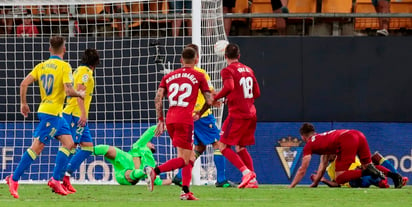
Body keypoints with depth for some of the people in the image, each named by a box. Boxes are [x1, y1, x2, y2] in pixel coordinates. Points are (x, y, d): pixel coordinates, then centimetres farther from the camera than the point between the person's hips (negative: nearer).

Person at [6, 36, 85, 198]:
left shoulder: (41, 66, 8)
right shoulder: (64, 66, -11)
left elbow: (24, 83, 1)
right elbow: (68, 90, -20)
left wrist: (23, 103, 11)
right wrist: (80, 94, 0)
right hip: (52, 113, -8)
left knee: (68, 143, 8)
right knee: (37, 147, -6)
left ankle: (55, 180, 3)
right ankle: (14, 179, -5)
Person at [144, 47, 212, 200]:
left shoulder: (169, 77, 15)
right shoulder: (199, 76, 5)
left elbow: (158, 99, 7)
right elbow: (209, 100, 4)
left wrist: (160, 120, 14)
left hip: (170, 119, 6)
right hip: (185, 119, -6)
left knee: (190, 158, 16)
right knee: (184, 159, -5)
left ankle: (186, 191, 8)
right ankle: (155, 171, -26)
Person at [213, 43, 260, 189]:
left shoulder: (227, 71, -6)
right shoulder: (248, 70, 15)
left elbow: (229, 87, -24)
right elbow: (257, 93, 17)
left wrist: (215, 98, -12)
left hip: (237, 114, -7)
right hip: (251, 113, 7)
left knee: (223, 146, -2)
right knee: (240, 147, 17)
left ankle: (246, 172, -18)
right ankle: (252, 180, 9)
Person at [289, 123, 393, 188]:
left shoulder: (309, 145, 18)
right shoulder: (322, 138, 39)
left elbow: (302, 170, 19)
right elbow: (323, 165, 44)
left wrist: (290, 187, 26)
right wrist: (315, 183, 45)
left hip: (347, 142, -7)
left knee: (340, 179, -2)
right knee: (367, 164, 24)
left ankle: (365, 172, -21)